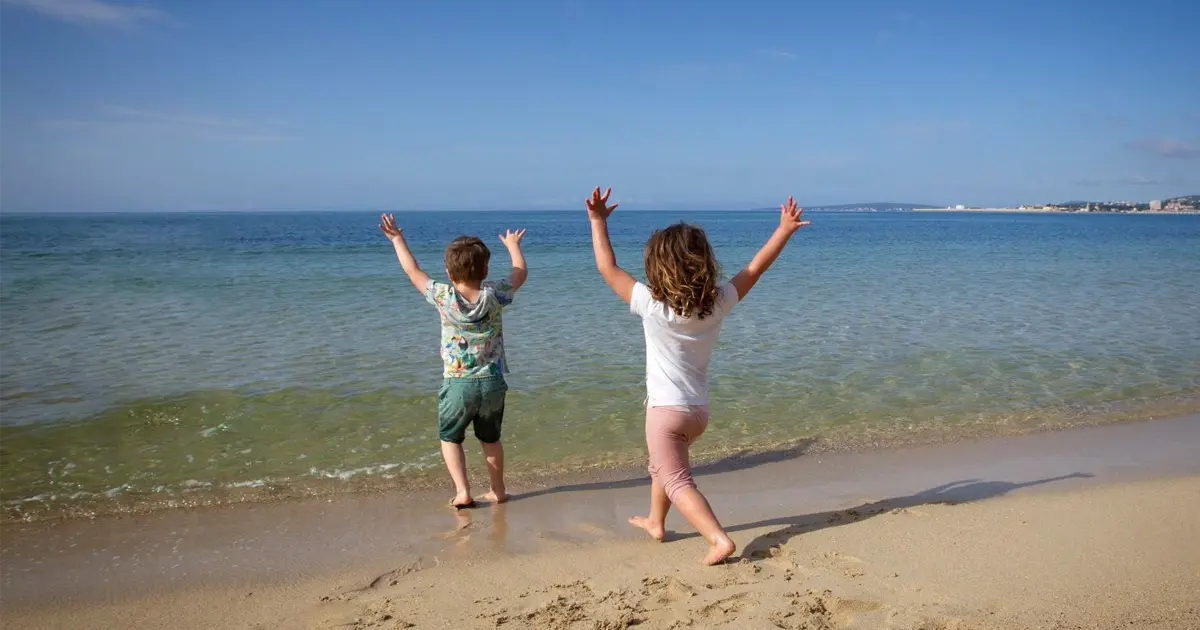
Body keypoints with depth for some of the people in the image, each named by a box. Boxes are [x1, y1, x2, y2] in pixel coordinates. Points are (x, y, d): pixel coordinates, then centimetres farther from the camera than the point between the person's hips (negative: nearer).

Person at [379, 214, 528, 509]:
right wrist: (513, 244, 26)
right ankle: (498, 490, 29)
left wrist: (397, 239, 16)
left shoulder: (443, 297, -12)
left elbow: (414, 271, 3)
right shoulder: (494, 294, -9)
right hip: (492, 383, 2)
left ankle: (462, 492, 4)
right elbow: (521, 273, 10)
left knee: (450, 438, 16)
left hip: (457, 384, -2)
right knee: (490, 439, 21)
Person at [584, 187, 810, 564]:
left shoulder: (652, 306, -20)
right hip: (700, 410, 7)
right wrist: (785, 229, 4)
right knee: (662, 465, 29)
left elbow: (607, 268, -14)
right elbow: (755, 268, -1)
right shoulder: (718, 303, -9)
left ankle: (719, 539, -18)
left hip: (667, 409, -6)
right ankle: (655, 522, 46)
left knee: (677, 481, -2)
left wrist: (598, 221, -7)